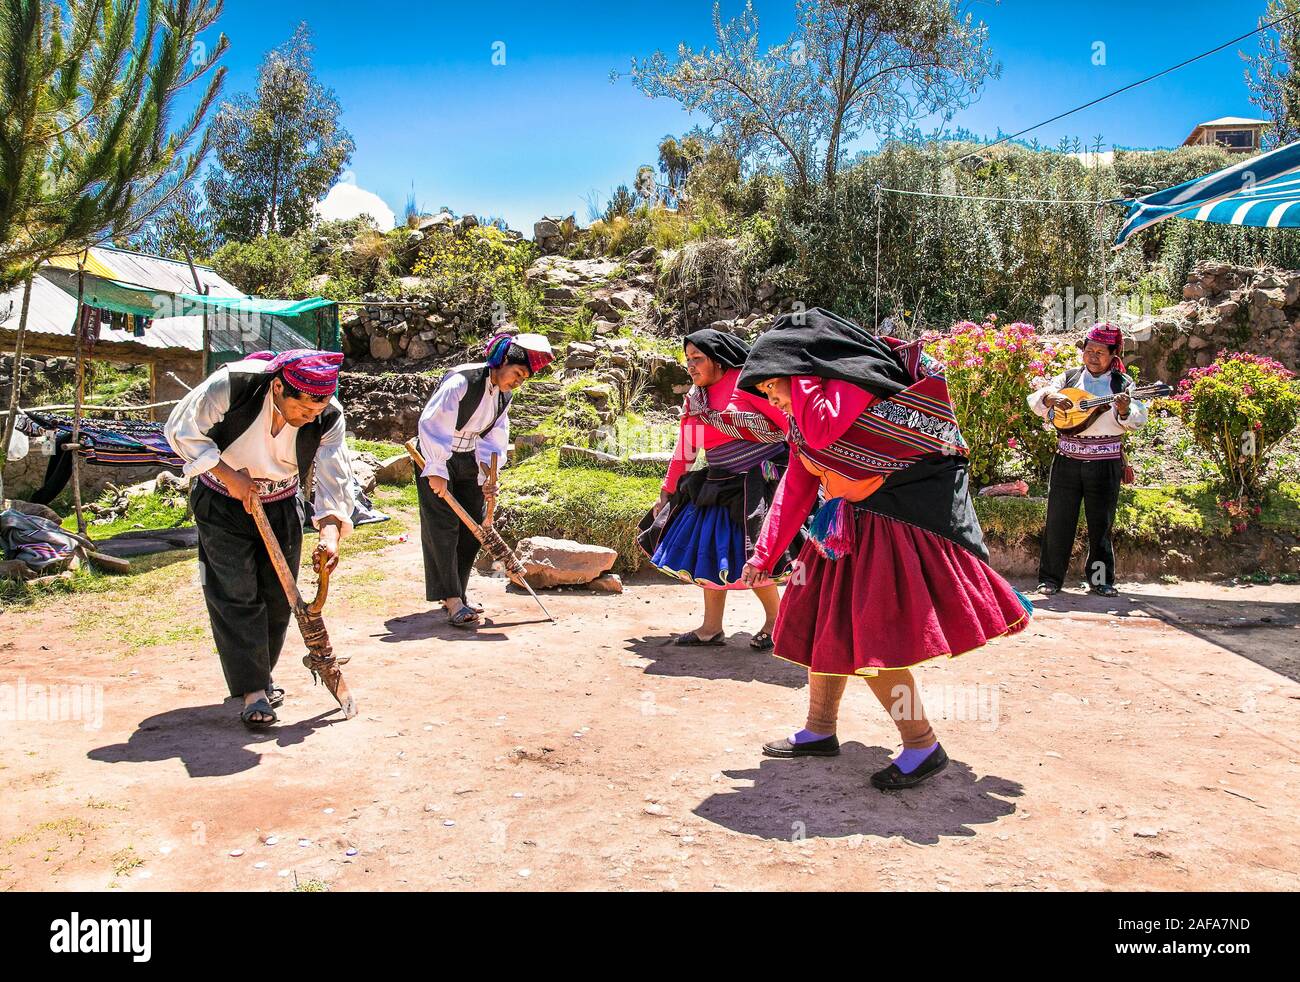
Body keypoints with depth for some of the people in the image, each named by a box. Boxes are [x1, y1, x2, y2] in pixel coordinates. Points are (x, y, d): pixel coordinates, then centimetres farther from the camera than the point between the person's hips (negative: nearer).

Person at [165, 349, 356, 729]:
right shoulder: (230, 385, -30)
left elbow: (334, 478, -21)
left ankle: (259, 674, 28)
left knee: (278, 597, 8)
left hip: (281, 505, 3)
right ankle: (253, 691, -7)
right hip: (222, 502, -3)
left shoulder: (329, 418, -21)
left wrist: (330, 533, -37)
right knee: (236, 595, -10)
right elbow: (181, 430, -18)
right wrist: (229, 475, -24)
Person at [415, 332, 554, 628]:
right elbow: (431, 423, -24)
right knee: (443, 528, -11)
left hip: (469, 462, 8)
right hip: (437, 459, -8)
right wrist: (436, 471, -24)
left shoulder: (504, 397, 3)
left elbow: (493, 440, 9)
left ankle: (456, 595, 17)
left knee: (472, 528, 7)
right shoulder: (461, 381, -22)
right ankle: (453, 601, -13)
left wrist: (488, 476, -5)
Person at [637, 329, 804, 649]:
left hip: (760, 484, -8)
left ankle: (774, 619, 16)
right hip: (718, 487, 8)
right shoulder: (694, 398, 11)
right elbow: (684, 452, 17)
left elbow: (791, 422, -13)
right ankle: (711, 628, 20)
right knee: (710, 553, 8)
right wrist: (666, 493, 17)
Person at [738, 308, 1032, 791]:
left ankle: (923, 746, 0)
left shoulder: (858, 372, -13)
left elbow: (821, 430, -29)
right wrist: (763, 556, 12)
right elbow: (795, 488, 14)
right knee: (825, 623, 13)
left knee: (870, 636, -12)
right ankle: (820, 731, 27)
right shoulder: (806, 416, 12)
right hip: (846, 529, 9)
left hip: (890, 524, -9)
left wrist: (797, 370, -14)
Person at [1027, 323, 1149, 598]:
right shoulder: (1068, 377, 8)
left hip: (1106, 464, -1)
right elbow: (1035, 401, -1)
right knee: (1058, 521, 2)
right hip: (1067, 459, 1)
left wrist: (1125, 411, -30)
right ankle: (1050, 579, 9)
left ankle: (1101, 579, 20)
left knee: (1101, 524, 7)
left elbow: (1138, 420, -9)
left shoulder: (1122, 383, 4)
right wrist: (1052, 397, -22)